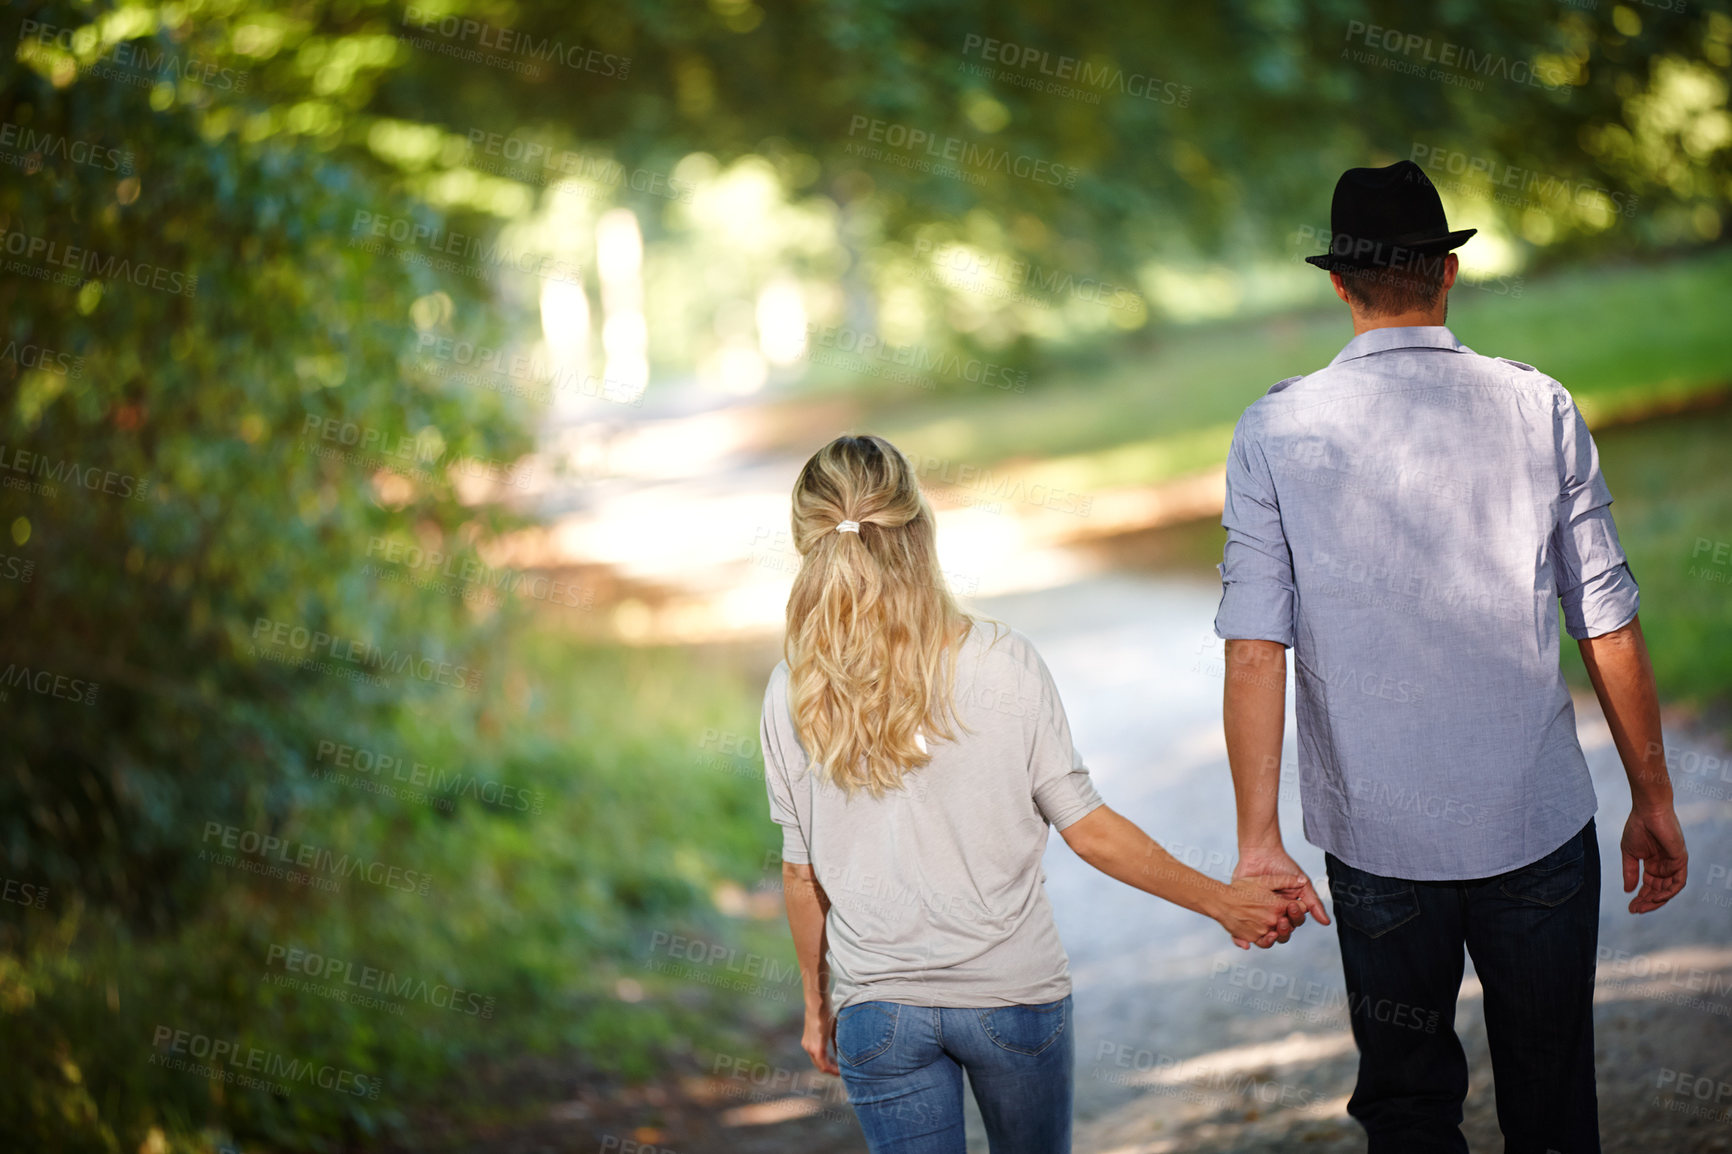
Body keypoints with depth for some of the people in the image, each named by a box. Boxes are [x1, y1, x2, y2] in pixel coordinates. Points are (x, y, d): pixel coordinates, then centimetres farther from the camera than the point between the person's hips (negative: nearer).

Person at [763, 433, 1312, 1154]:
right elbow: (1088, 829, -8)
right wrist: (1221, 901, 4)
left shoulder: (794, 697, -9)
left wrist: (817, 1001, 15)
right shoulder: (1003, 665, -13)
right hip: (1013, 989, 0)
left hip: (878, 1010, 0)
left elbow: (802, 873, 0)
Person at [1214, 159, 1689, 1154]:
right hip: (1540, 825, 0)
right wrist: (1653, 800, 9)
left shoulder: (1275, 430, -4)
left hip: (1377, 837, 0)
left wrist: (1259, 838, -7)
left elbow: (1254, 653, -10)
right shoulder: (1540, 408, -3)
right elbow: (1610, 631, -1)